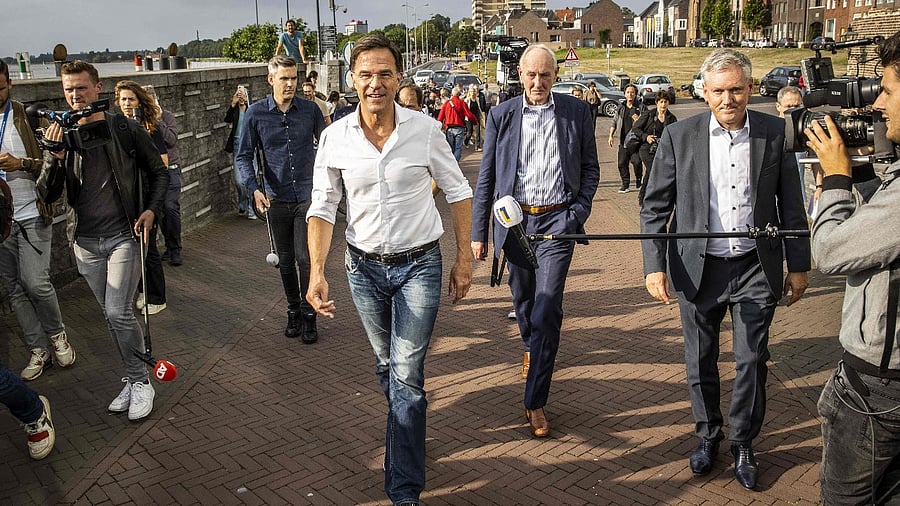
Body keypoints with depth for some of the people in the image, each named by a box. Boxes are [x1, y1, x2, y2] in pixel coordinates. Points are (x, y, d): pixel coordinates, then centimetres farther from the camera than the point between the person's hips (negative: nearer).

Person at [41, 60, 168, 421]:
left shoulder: (125, 130, -3)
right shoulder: (60, 136, 4)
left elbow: (159, 171, 6)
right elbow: (48, 195, -1)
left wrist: (152, 209, -8)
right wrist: (54, 157, -17)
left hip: (124, 236, -4)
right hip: (85, 242, 4)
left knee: (118, 313, -11)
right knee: (112, 315, 11)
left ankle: (139, 382, 6)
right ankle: (134, 379, 25)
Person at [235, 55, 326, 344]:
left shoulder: (310, 110, -1)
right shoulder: (256, 113, -1)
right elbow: (243, 156, 1)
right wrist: (254, 188, -14)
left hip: (307, 195, -1)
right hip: (276, 198, 1)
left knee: (305, 258, -5)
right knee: (285, 260, 11)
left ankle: (308, 315, 8)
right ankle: (293, 311, 27)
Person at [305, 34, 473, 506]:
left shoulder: (425, 130, -11)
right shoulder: (334, 137, -7)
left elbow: (457, 191, 0)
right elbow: (322, 207, -2)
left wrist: (464, 259, -1)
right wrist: (317, 272, -12)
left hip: (418, 264, -2)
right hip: (364, 267, 3)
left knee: (406, 376, -6)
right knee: (387, 365, 20)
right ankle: (407, 428, 48)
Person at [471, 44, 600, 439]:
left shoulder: (577, 112, 1)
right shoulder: (501, 115, 2)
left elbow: (590, 168, 9)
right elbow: (486, 177, 4)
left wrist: (579, 212, -4)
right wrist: (478, 233, 1)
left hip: (556, 220, -2)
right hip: (514, 219, 2)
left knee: (547, 309, -9)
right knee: (522, 298, 18)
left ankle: (535, 402, -1)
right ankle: (530, 348, 51)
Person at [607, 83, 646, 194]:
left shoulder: (641, 107, 2)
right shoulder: (620, 107, 12)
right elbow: (614, 122, 19)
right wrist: (611, 136, 13)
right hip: (623, 140, 3)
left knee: (637, 161, -9)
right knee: (622, 163, 0)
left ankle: (638, 182, 14)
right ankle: (625, 184, 13)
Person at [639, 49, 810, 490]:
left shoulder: (775, 133, -2)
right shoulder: (679, 136, -5)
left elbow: (791, 205, 4)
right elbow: (654, 207, -3)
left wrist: (798, 265, 5)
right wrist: (654, 265, -10)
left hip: (756, 268, 1)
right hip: (699, 269, 0)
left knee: (752, 362, 9)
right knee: (701, 361, 13)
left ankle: (743, 444, 30)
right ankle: (707, 434, 35)